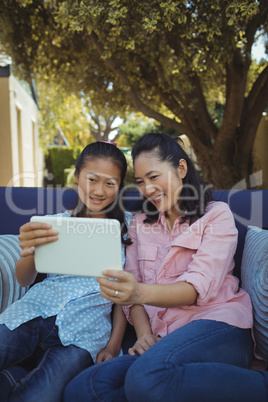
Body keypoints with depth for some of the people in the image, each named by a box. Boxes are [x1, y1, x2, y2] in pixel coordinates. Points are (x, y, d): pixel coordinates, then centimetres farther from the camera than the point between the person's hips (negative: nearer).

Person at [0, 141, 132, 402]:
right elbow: (24, 280, 3)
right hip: (36, 308, 2)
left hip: (85, 324, -1)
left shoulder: (127, 225, 10)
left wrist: (114, 344, -3)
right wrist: (28, 251, -20)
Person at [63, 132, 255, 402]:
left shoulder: (216, 215, 5)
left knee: (146, 377, -34)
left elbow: (199, 287, -9)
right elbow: (133, 289, 11)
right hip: (161, 339, 4)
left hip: (216, 323, -3)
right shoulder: (139, 225, 19)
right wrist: (143, 334, -8)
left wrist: (141, 293, -27)